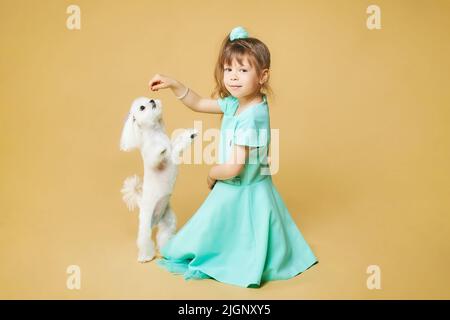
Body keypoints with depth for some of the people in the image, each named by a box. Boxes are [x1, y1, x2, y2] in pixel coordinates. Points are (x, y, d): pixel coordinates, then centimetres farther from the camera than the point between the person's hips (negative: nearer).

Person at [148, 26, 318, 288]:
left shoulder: (250, 117, -30)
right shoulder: (235, 104, -3)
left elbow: (234, 168, -29)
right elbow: (199, 104, 10)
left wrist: (212, 174, -9)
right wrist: (173, 84, -1)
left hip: (242, 195, -8)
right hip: (237, 188, 8)